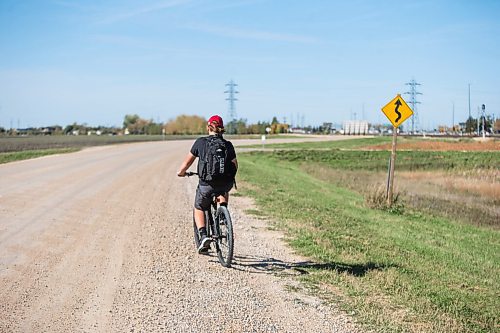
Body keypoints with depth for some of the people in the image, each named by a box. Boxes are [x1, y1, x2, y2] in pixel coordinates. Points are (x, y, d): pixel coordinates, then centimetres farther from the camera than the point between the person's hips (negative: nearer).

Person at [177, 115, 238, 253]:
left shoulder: (200, 142, -2)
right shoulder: (228, 145, 2)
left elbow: (188, 160, 5)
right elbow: (235, 166, 5)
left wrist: (181, 172, 23)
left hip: (206, 184, -2)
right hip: (225, 183, 2)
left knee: (199, 209, 21)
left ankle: (203, 236, 1)